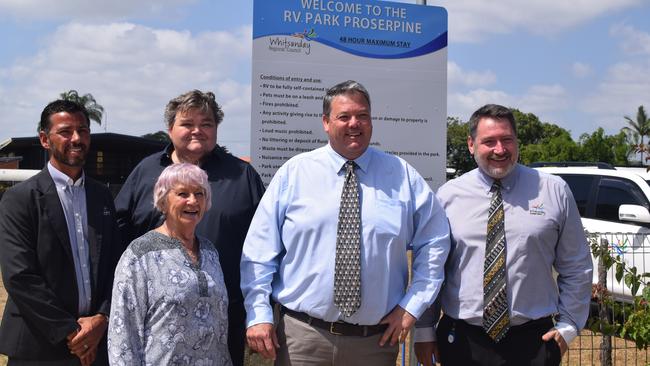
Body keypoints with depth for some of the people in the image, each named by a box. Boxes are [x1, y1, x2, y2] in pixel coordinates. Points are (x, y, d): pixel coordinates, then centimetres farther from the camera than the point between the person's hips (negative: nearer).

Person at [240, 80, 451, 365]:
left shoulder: (403, 176, 3)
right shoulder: (293, 173, -1)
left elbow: (435, 242, 8)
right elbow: (259, 248, -1)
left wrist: (412, 306, 1)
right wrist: (258, 314, -8)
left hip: (377, 340, 2)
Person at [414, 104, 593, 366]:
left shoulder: (554, 191, 1)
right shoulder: (447, 196, 0)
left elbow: (576, 267, 7)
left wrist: (568, 325, 2)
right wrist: (424, 330, 4)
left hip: (533, 343, 0)